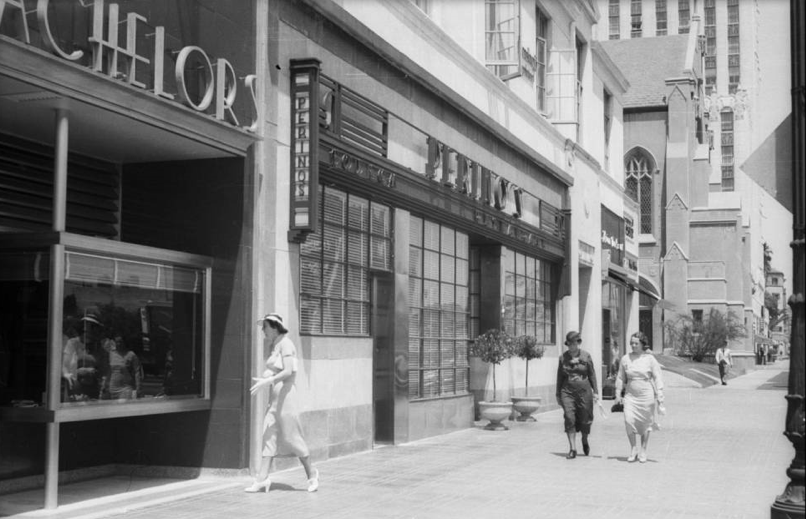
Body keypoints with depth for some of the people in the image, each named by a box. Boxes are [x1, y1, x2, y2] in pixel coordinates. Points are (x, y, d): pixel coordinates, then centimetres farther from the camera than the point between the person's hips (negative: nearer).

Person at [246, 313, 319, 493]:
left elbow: (288, 372, -21)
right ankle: (262, 479, -2)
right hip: (275, 396, 9)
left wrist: (266, 382, -24)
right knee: (269, 436, 2)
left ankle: (311, 474, 11)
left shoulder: (285, 344, -11)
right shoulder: (275, 345, 16)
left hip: (285, 393, -9)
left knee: (292, 437, -3)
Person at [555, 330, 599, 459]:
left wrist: (595, 392, 2)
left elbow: (592, 374, 5)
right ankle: (572, 449, -8)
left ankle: (585, 440, 36)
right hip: (567, 391, 1)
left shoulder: (585, 356, 1)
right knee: (569, 418, -11)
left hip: (584, 391, -1)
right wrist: (558, 394, 13)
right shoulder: (563, 357, 5)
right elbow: (560, 376, 12)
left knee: (585, 419, 5)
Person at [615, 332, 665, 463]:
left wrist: (659, 395, -8)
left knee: (645, 423, 4)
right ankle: (633, 449, 2)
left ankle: (643, 452, 17)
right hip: (630, 395, 1)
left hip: (646, 395, -1)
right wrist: (618, 394, 9)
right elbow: (620, 378, 12)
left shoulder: (650, 359, -1)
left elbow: (657, 378, -1)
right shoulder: (625, 359, 4)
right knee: (628, 420, -14)